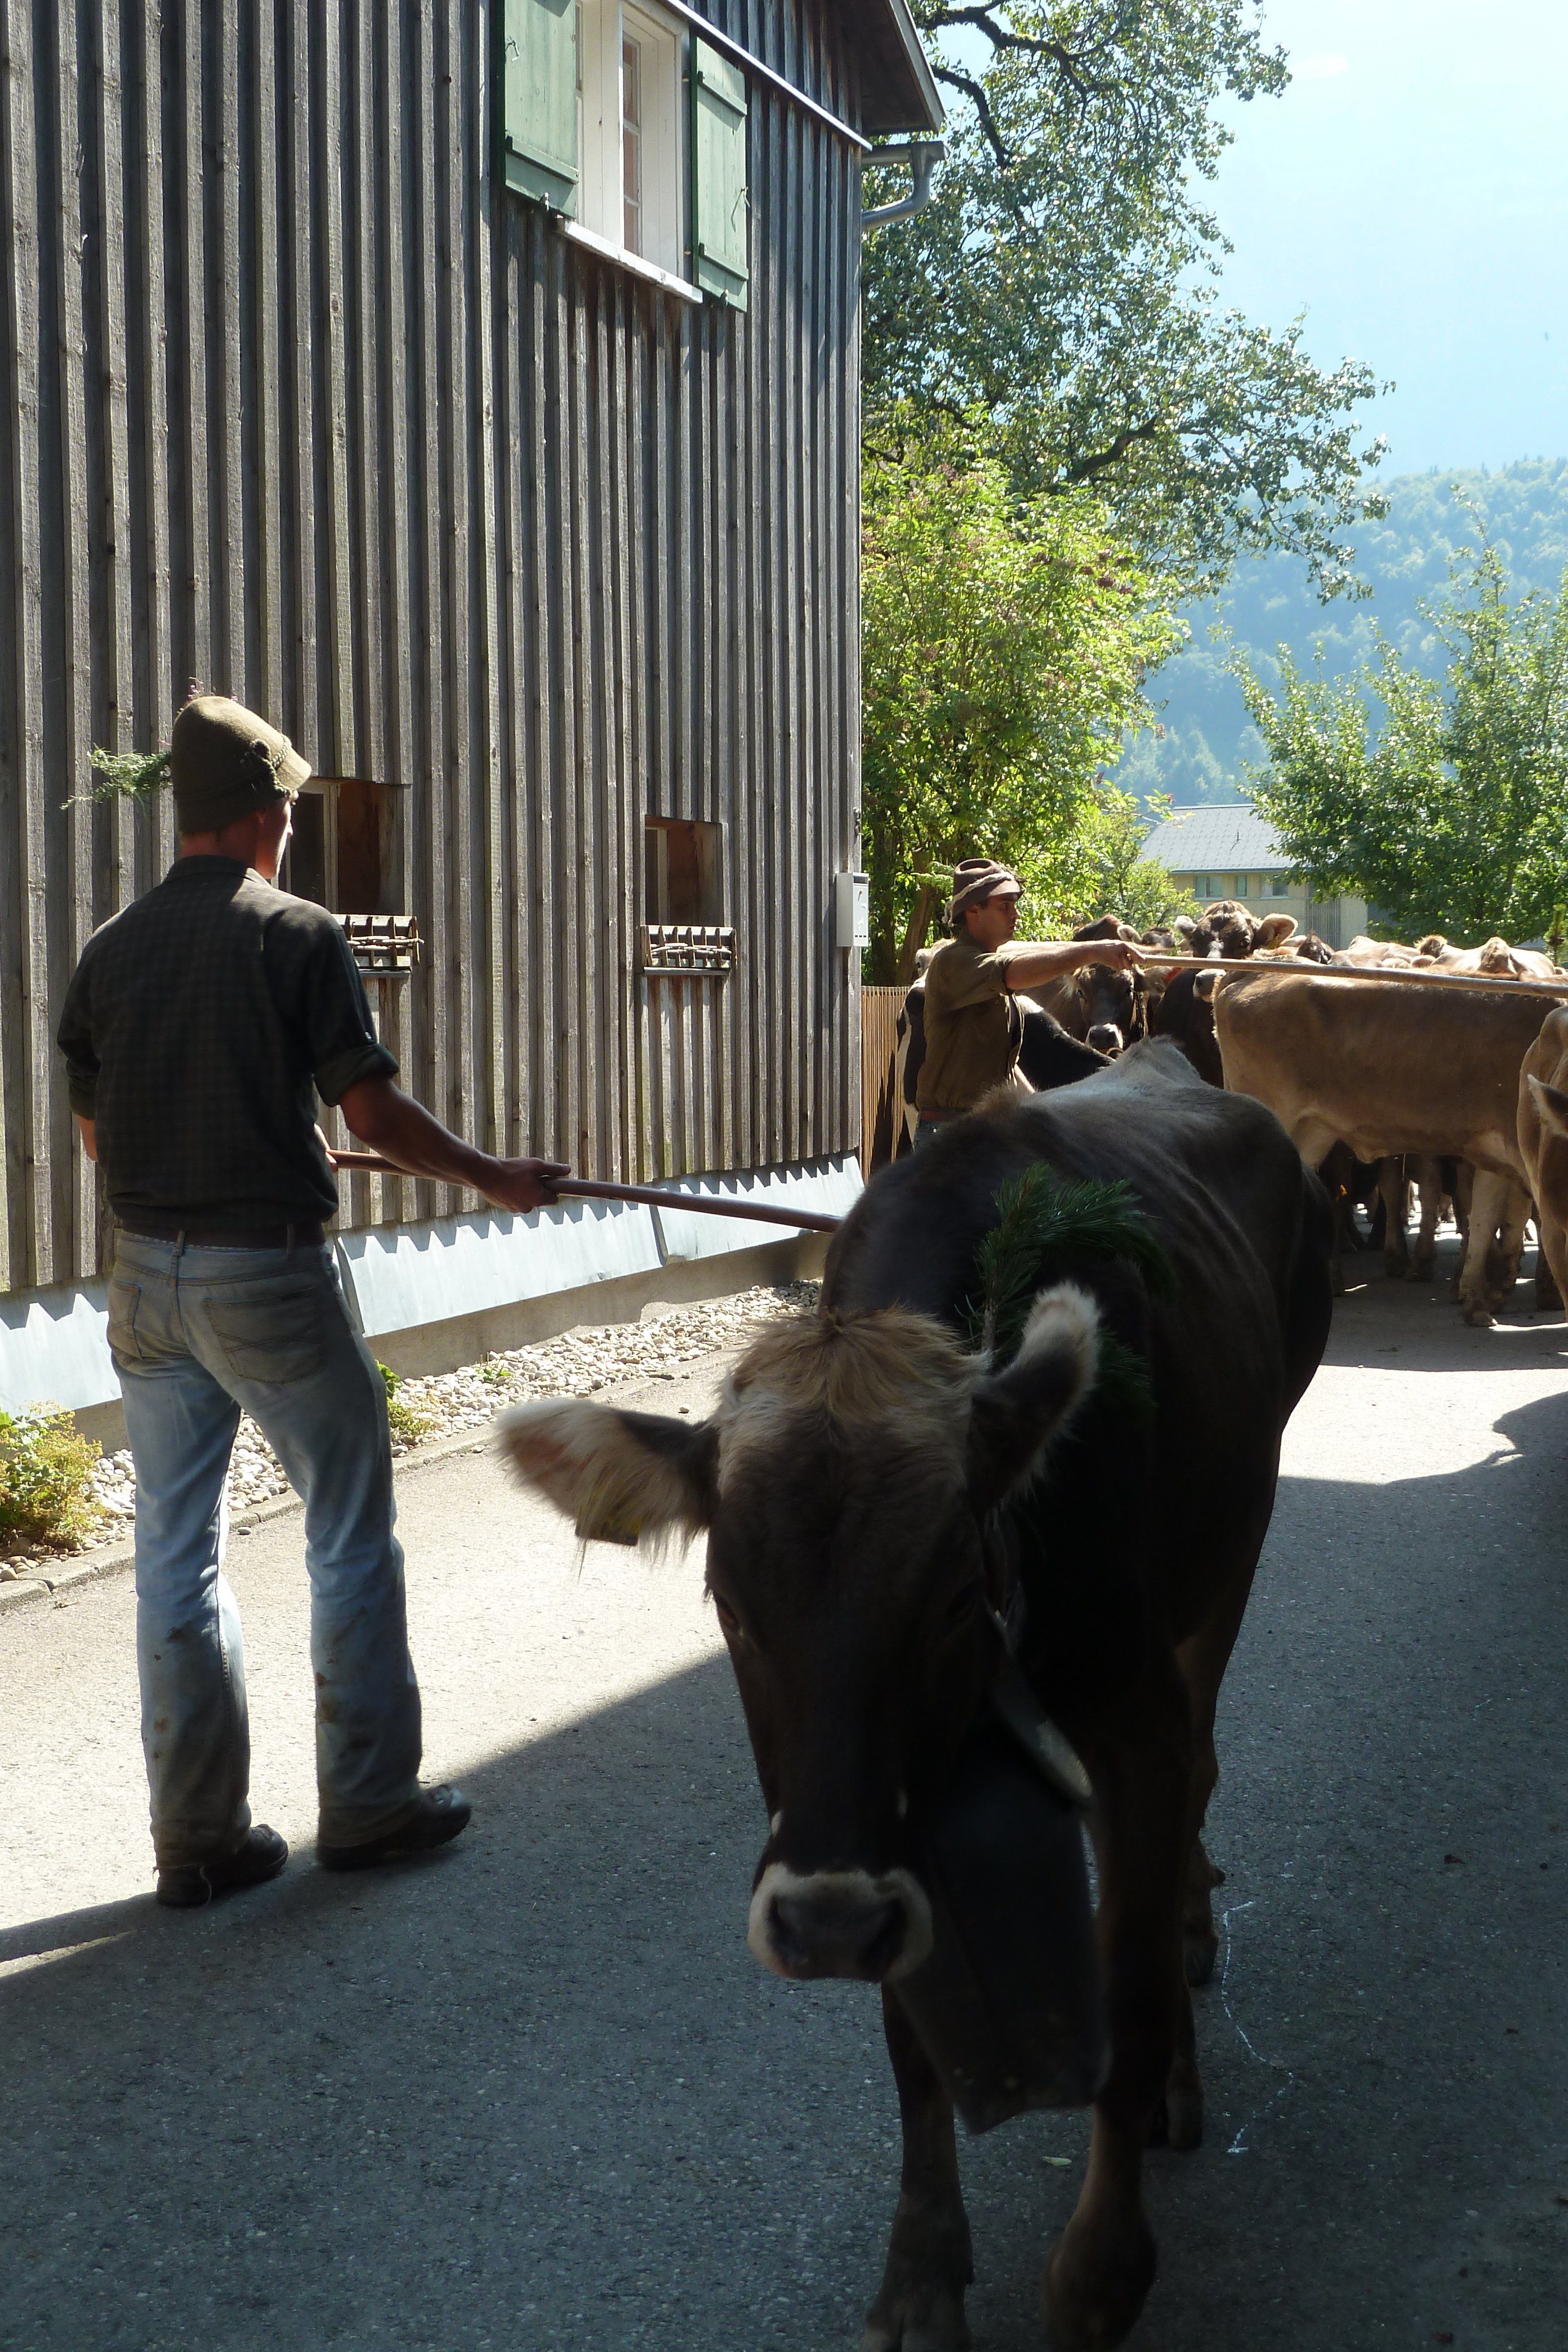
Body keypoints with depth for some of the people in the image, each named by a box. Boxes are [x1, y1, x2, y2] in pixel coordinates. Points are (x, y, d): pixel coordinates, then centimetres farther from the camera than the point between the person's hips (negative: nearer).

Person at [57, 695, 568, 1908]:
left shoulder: (112, 951, 6)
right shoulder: (298, 936, -10)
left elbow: (95, 1129, 13)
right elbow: (374, 1111, -12)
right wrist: (496, 1177, 1)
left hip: (148, 1274, 5)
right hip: (271, 1272, -5)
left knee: (178, 1552, 10)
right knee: (352, 1534, 9)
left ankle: (200, 1835, 16)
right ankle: (368, 1802, 17)